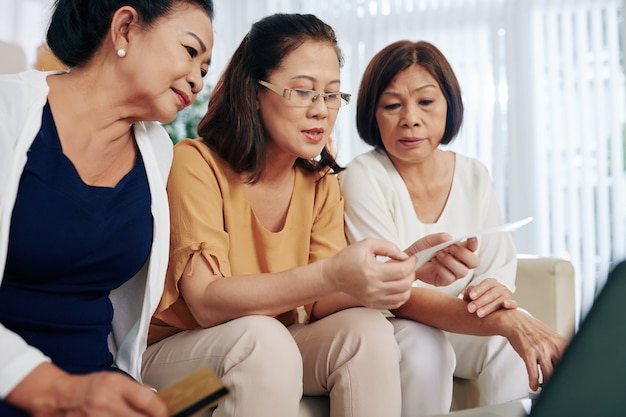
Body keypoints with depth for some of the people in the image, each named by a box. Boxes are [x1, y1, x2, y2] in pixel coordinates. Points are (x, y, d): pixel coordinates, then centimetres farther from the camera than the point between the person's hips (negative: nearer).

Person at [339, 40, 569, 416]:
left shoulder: (474, 176, 0)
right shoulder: (364, 177, -18)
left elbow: (499, 264, 0)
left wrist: (496, 289, -28)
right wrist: (503, 320, -39)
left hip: (460, 323, 4)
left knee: (524, 338, -22)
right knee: (423, 342, -33)